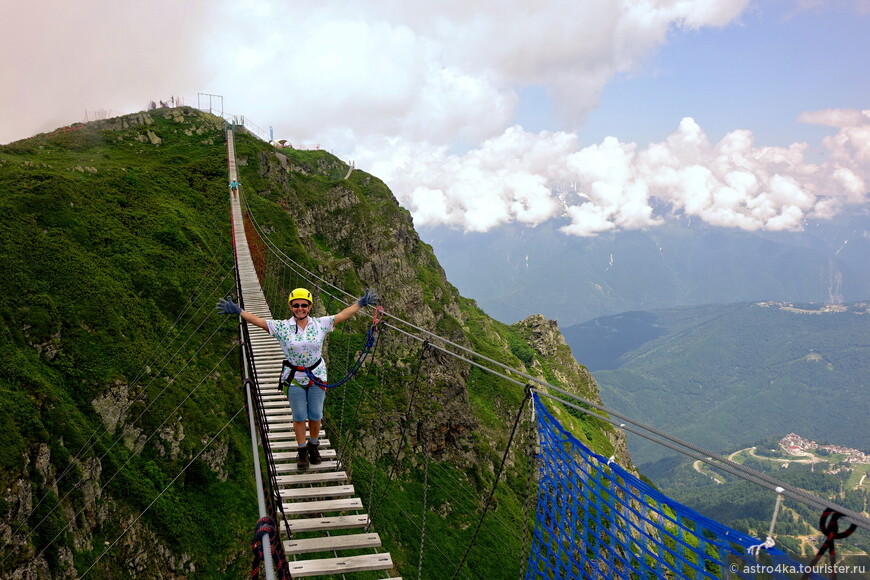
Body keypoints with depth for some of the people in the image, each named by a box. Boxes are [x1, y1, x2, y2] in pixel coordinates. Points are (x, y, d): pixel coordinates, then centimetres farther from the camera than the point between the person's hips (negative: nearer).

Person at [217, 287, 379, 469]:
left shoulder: (320, 324, -5)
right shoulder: (282, 327, -9)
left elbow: (343, 315, 0)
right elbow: (258, 321, -13)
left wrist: (361, 303, 1)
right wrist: (237, 311, -21)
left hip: (317, 376, 1)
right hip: (294, 378, -1)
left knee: (315, 415, 8)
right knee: (299, 416, 6)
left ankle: (313, 446, 31)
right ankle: (302, 451, 22)